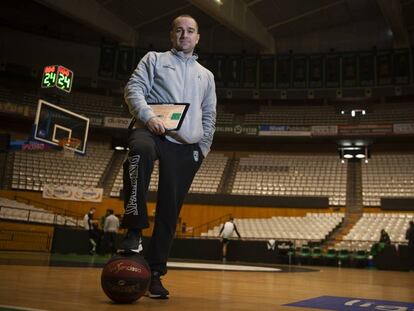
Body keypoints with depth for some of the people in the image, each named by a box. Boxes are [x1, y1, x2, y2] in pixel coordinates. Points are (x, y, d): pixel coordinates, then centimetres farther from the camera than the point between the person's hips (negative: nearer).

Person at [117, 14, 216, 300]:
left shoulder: (206, 75, 26)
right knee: (141, 150, -41)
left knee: (170, 211, -2)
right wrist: (149, 116, -16)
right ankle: (134, 231, -31)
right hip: (151, 130, -3)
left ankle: (155, 272, 7)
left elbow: (209, 116, 24)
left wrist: (203, 147, 11)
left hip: (186, 146, 4)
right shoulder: (155, 59, 17)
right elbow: (134, 89, 3)